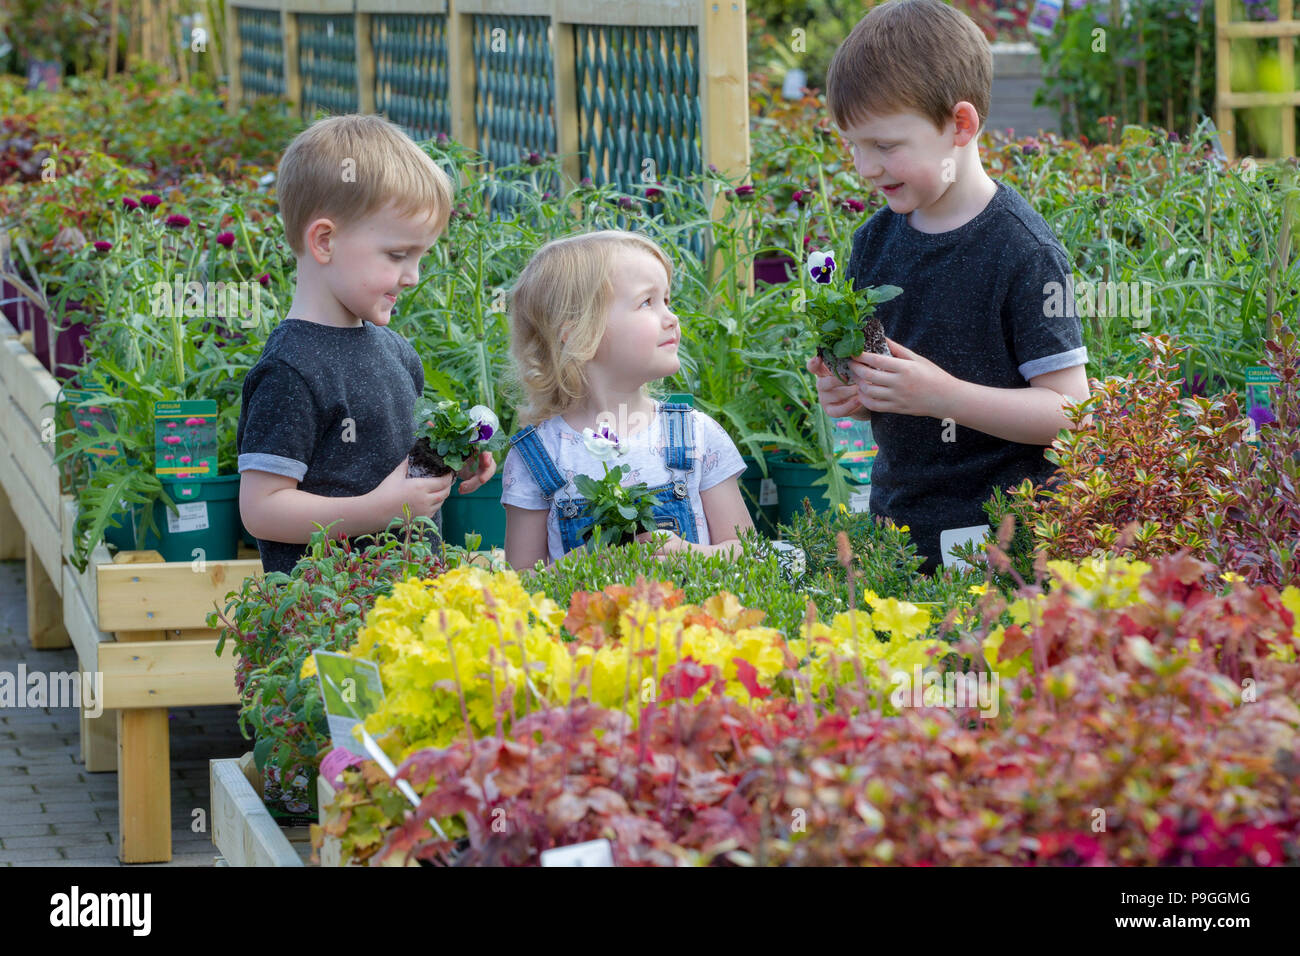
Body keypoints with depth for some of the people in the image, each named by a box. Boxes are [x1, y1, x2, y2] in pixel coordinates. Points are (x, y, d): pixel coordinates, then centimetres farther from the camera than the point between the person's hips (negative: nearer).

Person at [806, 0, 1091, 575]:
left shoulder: (1023, 251, -13)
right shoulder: (874, 242, 7)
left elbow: (1069, 410, -15)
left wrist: (944, 396, -23)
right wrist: (847, 395, -6)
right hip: (894, 527, 6)